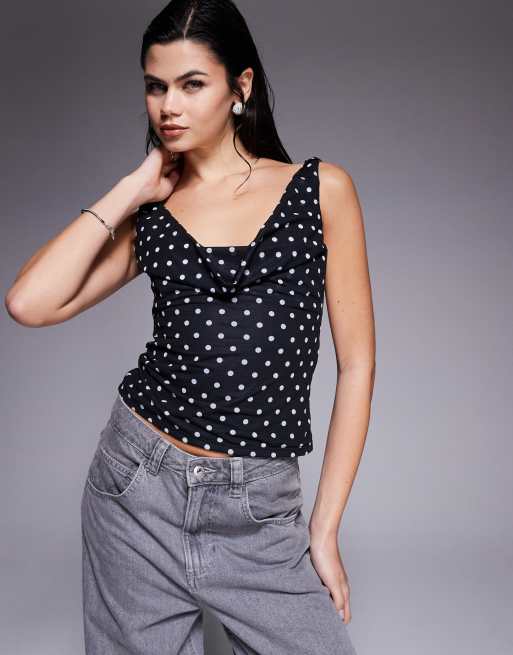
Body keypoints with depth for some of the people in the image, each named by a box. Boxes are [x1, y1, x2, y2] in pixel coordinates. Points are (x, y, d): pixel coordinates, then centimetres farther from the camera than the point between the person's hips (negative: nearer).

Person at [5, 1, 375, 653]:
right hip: (138, 486, 2)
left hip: (259, 511, -1)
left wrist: (324, 526, -2)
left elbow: (356, 361, 0)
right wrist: (132, 188, -3)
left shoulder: (322, 189, 1)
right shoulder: (149, 214, 6)